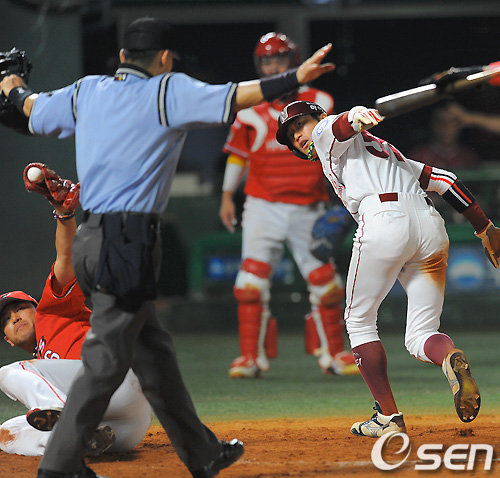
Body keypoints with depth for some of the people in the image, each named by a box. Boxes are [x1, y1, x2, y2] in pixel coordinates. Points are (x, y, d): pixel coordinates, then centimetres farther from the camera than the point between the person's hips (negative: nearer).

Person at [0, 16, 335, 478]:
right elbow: (229, 98, -16)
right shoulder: (167, 92, -5)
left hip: (89, 237, 8)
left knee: (152, 348, 14)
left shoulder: (87, 92, 13)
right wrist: (292, 79, -18)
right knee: (107, 358, -4)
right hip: (130, 241, -8)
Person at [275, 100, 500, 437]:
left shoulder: (327, 133, 18)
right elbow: (442, 179, 28)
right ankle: (452, 359, -27)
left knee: (360, 321, 13)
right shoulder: (384, 151, 36)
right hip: (432, 225, 7)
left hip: (385, 220, -7)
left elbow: (344, 124, -8)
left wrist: (357, 117, -33)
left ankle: (389, 417, 7)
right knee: (420, 338, 8)